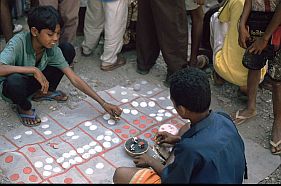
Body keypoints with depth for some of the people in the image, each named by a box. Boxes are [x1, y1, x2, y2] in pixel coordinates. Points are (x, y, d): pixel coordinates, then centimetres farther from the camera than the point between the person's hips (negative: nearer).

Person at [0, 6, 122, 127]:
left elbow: (74, 79, -17)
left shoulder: (52, 50, -18)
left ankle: (44, 92, 7)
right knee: (15, 80, -43)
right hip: (11, 86, -4)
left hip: (33, 82, 4)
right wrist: (34, 70, -43)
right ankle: (24, 107, -6)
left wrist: (103, 103, -22)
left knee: (67, 50, -11)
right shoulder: (19, 43, -31)